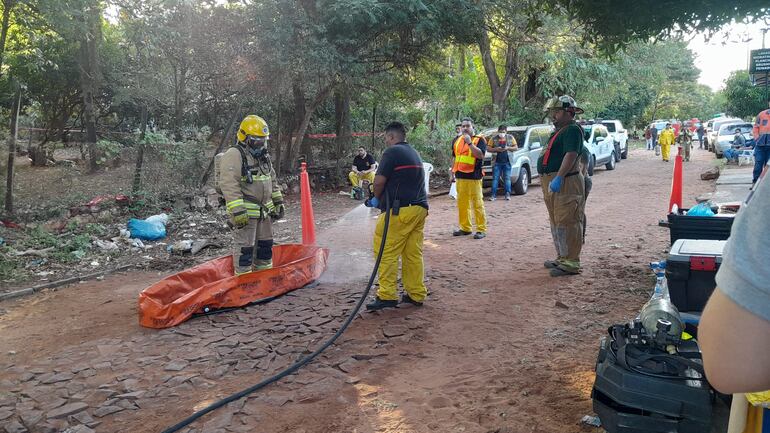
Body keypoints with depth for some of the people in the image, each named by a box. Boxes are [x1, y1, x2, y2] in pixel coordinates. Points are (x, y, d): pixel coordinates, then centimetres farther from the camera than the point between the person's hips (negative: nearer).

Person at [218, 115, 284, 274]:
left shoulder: (263, 156, 15)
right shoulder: (234, 156, -14)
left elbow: (273, 181, 24)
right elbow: (229, 185, -22)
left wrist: (278, 202, 19)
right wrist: (237, 211, -27)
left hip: (264, 212, 9)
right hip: (245, 213, -8)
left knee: (265, 244, 16)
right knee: (245, 248, -3)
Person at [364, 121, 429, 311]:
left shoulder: (392, 152, -6)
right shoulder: (414, 153, 21)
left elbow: (380, 181, -13)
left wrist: (376, 198, 7)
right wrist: (381, 199, 23)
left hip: (401, 210, -9)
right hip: (420, 208, 9)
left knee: (387, 252, -3)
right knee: (414, 253, 11)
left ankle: (387, 295, -3)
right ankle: (417, 294, 14)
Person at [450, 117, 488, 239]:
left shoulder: (479, 140, -3)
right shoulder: (457, 140, 15)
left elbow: (480, 155, -19)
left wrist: (470, 143, -23)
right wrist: (452, 171, 21)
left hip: (473, 177, -6)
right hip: (460, 177, 6)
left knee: (477, 204, -5)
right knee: (462, 204, 10)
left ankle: (481, 229, 0)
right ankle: (465, 228, 20)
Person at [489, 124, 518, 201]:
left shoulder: (510, 137, 7)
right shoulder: (494, 138, 4)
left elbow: (516, 148, 7)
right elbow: (489, 149, 4)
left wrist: (508, 148, -10)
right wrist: (496, 149, -15)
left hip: (507, 161, 0)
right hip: (497, 161, 0)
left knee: (507, 178, 1)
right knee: (495, 178, -4)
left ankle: (507, 194, 6)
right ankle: (493, 195, -3)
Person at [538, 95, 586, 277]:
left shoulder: (572, 130, -12)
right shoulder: (560, 130, 21)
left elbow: (571, 155, -24)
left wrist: (558, 178, -31)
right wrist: (546, 179, 21)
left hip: (565, 183, -11)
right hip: (552, 182, 11)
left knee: (566, 223, -10)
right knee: (556, 222, 17)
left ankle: (571, 263, -6)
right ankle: (562, 258, 27)